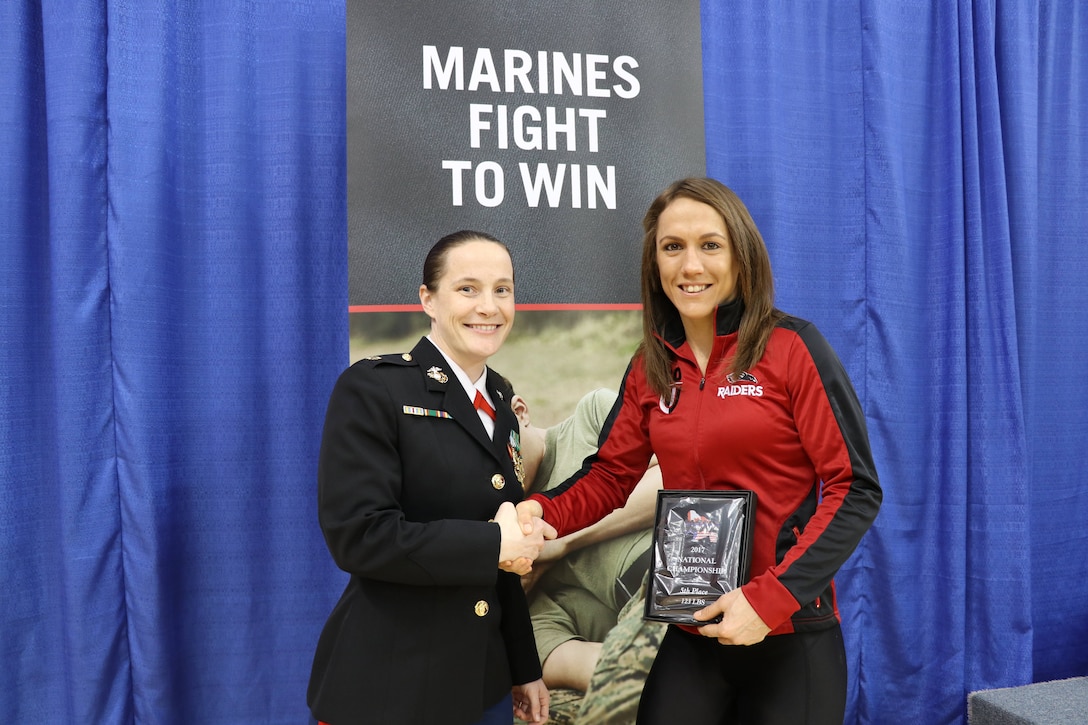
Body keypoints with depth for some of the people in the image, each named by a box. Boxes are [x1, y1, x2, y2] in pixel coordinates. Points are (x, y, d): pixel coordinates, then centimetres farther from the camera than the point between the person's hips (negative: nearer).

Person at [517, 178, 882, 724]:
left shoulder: (792, 347, -10)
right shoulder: (652, 367, 4)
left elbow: (855, 489, -11)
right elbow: (610, 474, 7)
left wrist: (771, 598, -18)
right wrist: (544, 512, -13)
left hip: (790, 632, -3)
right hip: (691, 634, 4)